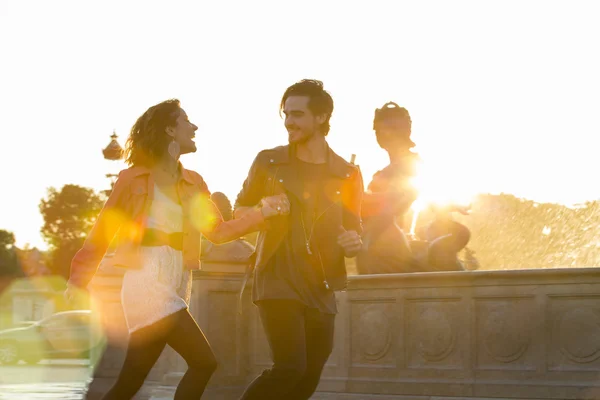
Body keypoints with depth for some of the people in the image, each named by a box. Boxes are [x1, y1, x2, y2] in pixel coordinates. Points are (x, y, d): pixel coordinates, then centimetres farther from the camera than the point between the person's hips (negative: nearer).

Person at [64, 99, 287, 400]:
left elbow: (217, 231, 8)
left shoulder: (193, 184, 16)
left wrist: (261, 213, -2)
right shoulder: (133, 178, -1)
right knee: (203, 362, -16)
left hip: (176, 287, 6)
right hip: (147, 282, -6)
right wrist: (79, 279, 4)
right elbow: (103, 231, 4)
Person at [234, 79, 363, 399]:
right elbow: (240, 210, 14)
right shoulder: (268, 162, 2)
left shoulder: (347, 175, 4)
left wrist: (354, 243, -12)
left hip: (321, 290, 3)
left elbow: (353, 229, 12)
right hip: (277, 282, -3)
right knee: (290, 368, -20)